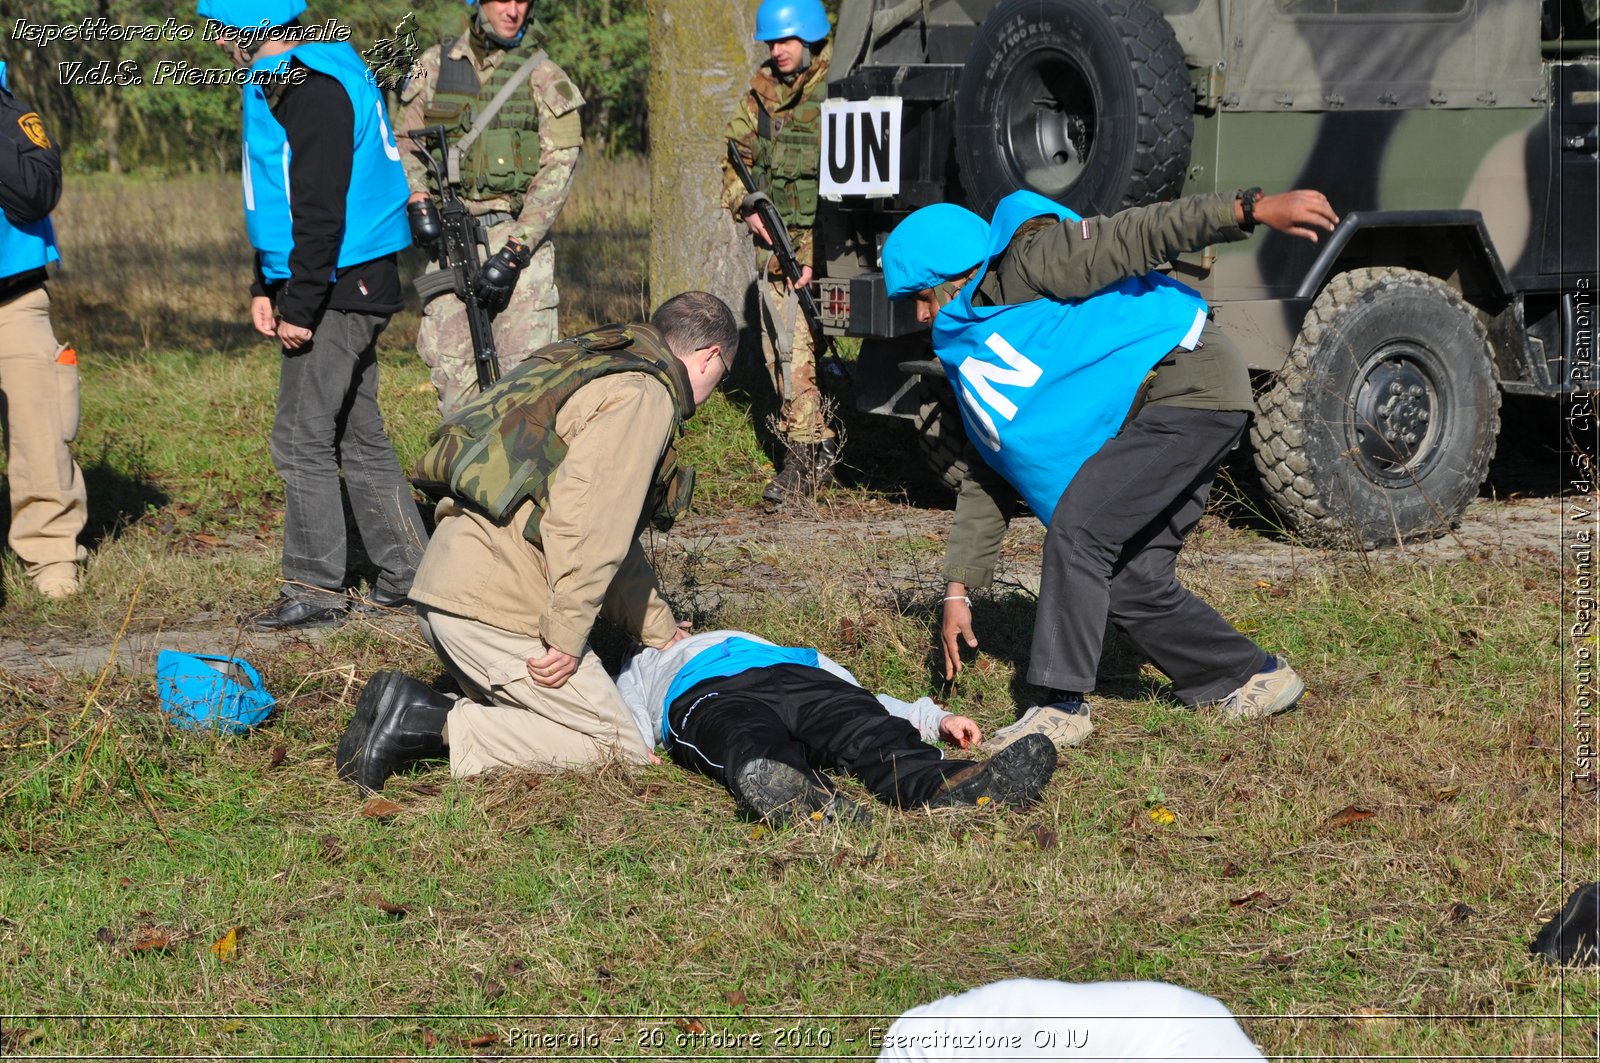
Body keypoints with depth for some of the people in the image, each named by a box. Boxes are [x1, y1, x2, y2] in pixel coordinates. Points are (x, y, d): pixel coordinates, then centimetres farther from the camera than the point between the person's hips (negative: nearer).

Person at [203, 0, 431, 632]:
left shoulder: (308, 88, -17)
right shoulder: (281, 82, 16)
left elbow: (320, 210, -22)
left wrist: (301, 307, -21)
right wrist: (266, 289, 17)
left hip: (337, 288, -10)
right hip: (355, 288, 10)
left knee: (302, 440, -6)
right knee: (358, 436, 15)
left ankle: (315, 591, -1)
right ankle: (406, 574, 19)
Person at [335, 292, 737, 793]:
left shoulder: (597, 373, 25)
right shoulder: (644, 395, -7)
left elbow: (613, 530, 32)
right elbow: (584, 519, -21)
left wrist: (660, 631, 37)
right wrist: (568, 636, -18)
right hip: (497, 606, -10)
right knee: (621, 750, -5)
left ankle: (416, 710, 1)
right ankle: (432, 728, -14)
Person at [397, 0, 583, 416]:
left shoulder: (543, 77, 0)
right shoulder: (435, 66, 9)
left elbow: (558, 167, -6)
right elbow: (405, 142, 16)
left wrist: (519, 243, -15)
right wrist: (417, 196, -4)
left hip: (517, 230, -3)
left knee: (524, 359, -10)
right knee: (449, 358, 2)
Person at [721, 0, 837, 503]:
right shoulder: (762, 90, 11)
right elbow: (735, 154, 21)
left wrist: (820, 253, -19)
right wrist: (746, 207, 2)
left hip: (819, 242, -7)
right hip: (772, 241, 7)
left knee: (801, 351, -13)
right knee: (777, 353, 9)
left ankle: (806, 458, -8)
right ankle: (820, 451, 17)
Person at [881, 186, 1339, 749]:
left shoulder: (1027, 263, -6)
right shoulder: (971, 360, 20)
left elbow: (1137, 235, -16)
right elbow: (986, 480, 23)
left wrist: (1251, 210, -28)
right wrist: (958, 589, 19)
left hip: (1189, 381, -9)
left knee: (1077, 528, -17)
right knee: (1129, 582, 5)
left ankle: (1062, 706, -15)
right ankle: (1253, 677, 21)